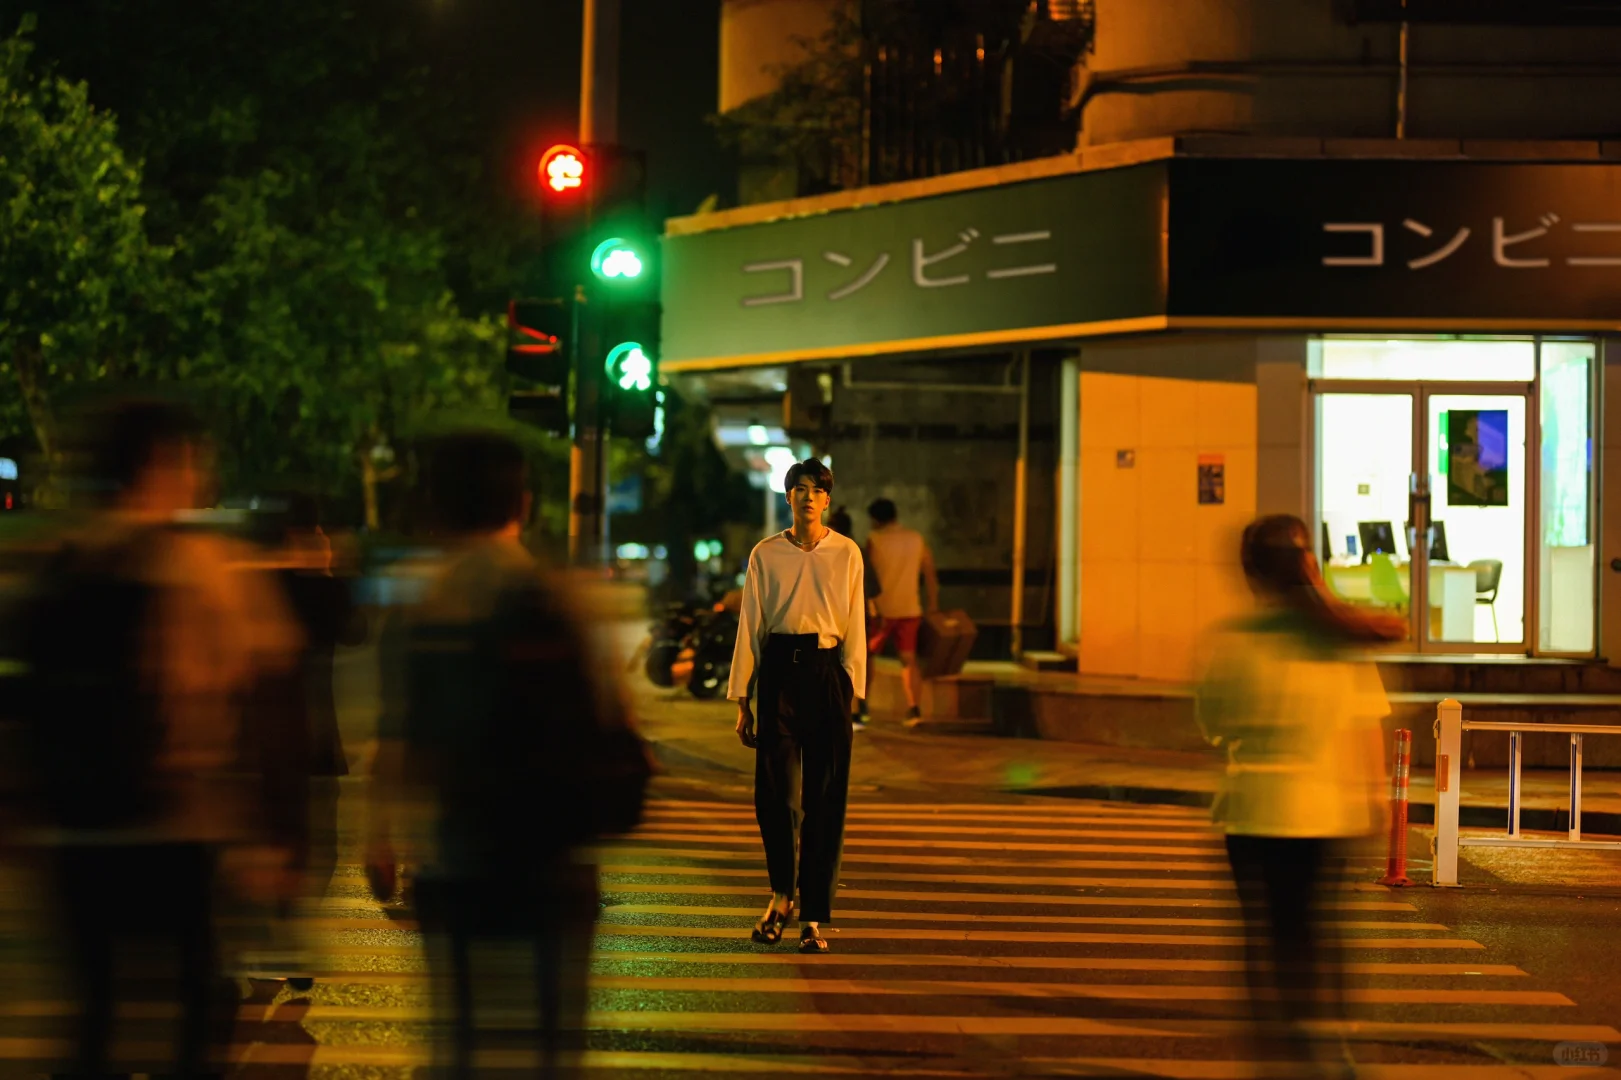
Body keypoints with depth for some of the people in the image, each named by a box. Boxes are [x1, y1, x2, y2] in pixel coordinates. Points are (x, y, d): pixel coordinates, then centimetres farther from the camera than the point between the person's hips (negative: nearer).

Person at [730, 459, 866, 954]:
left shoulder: (846, 553, 5)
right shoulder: (765, 555, 6)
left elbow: (854, 626, 4)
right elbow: (750, 627, 6)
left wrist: (850, 689, -5)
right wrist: (741, 700, 2)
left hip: (827, 671, 0)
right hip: (778, 671, 0)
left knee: (824, 798, -1)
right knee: (775, 792, -6)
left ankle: (813, 917, 4)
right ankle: (781, 895, 18)